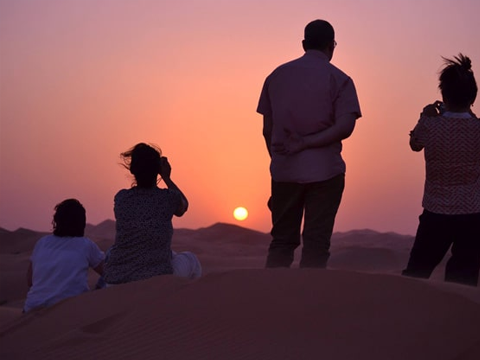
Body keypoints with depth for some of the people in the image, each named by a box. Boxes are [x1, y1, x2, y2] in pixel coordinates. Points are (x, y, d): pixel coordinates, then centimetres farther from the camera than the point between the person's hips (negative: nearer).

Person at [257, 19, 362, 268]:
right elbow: (345, 126, -16)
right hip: (324, 171, -3)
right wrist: (306, 143, -14)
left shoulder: (277, 76, 8)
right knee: (316, 243, 2)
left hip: (284, 171, 3)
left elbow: (267, 129, 10)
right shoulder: (338, 79, -2)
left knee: (282, 240, 11)